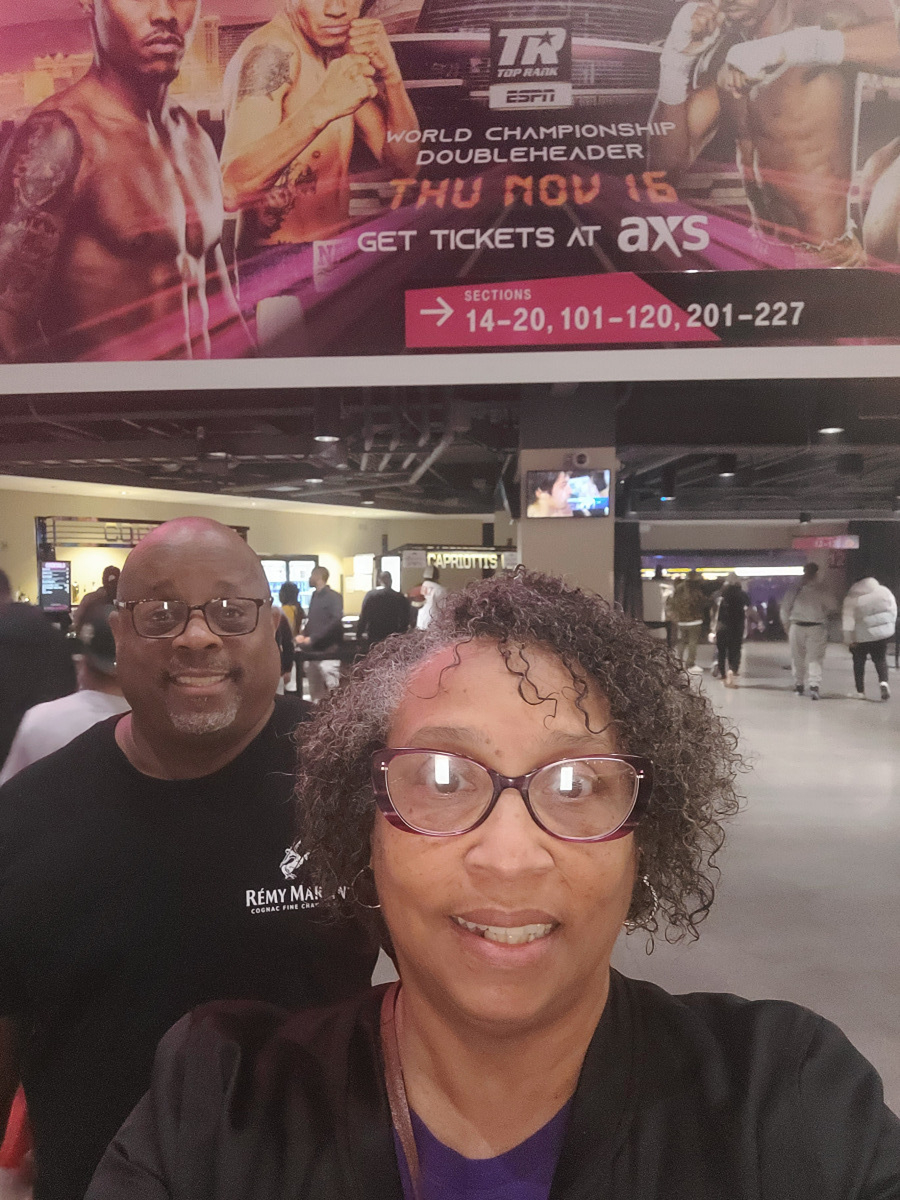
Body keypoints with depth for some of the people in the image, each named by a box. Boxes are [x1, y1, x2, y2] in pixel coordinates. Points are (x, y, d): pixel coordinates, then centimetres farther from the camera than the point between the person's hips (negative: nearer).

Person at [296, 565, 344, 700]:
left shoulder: (333, 596, -6)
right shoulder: (314, 596, 16)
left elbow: (335, 622, -17)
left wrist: (312, 638, -16)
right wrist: (303, 635, 2)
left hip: (327, 653, -8)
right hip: (312, 653, 8)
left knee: (333, 693, -9)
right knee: (315, 693, 11)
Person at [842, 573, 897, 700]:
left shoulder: (851, 598, -7)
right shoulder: (885, 591, 3)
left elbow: (848, 619, -12)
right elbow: (893, 611, 4)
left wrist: (849, 639, -9)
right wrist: (890, 628, 13)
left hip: (861, 636, -2)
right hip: (882, 633, 2)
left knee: (859, 662, 12)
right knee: (880, 659, 14)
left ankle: (860, 691, 11)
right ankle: (883, 681, -12)